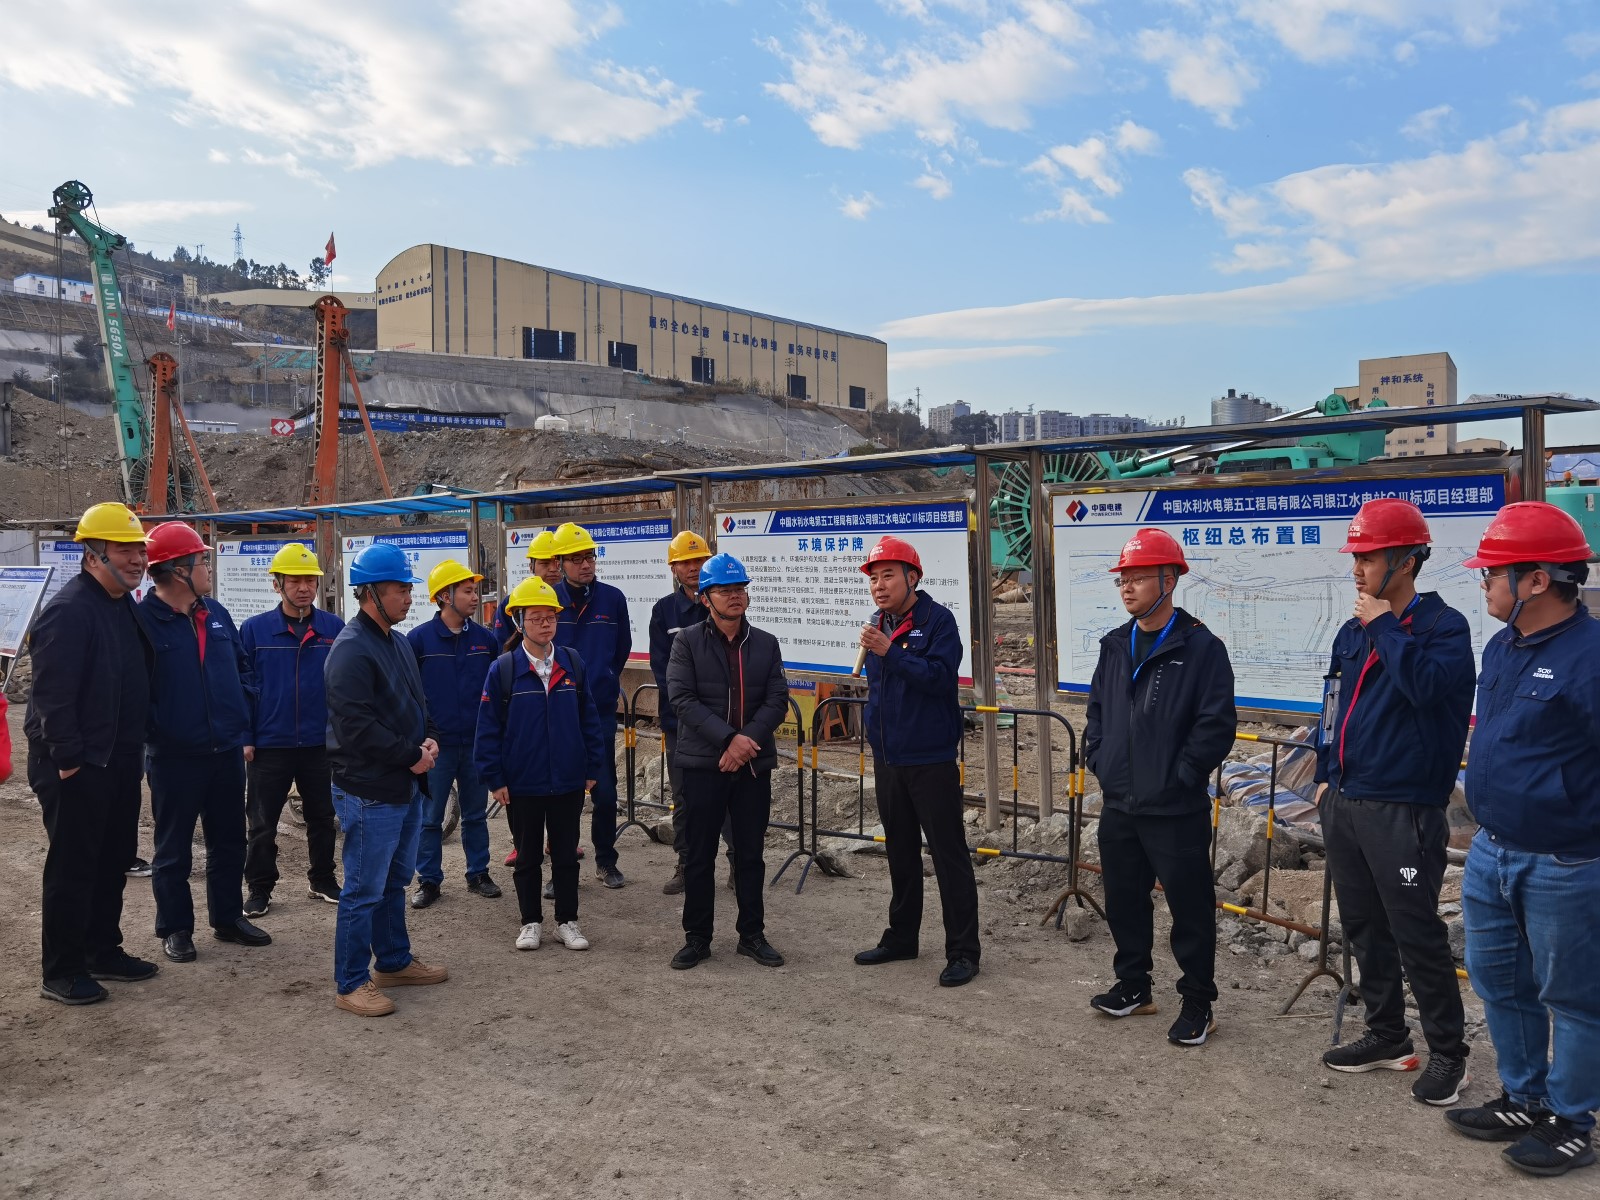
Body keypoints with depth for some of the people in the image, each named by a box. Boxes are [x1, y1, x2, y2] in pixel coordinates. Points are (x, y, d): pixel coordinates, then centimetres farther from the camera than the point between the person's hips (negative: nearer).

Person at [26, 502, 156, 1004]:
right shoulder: (69, 610, -18)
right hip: (76, 767, -9)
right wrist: (67, 758, -21)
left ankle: (103, 952, 29)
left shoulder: (125, 607, 11)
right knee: (72, 868, 0)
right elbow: (52, 692, -22)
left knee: (113, 860, 16)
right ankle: (61, 973, 11)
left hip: (119, 762, 9)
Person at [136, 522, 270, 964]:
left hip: (226, 750, 6)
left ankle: (228, 918, 30)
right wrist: (155, 731, -14)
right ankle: (175, 928, 22)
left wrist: (241, 715, 6)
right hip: (174, 756, -6)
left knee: (229, 842, 16)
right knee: (174, 849, 9)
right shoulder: (142, 619, -13)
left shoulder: (216, 613, 7)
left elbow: (243, 666, 16)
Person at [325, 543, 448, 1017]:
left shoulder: (398, 642, 12)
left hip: (405, 786, 10)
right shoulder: (351, 650, -18)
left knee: (395, 880, 20)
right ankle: (351, 984, 12)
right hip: (368, 792, -9)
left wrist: (428, 740, 1)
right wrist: (412, 756, -16)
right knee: (364, 890, 0)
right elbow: (357, 727, -24)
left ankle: (395, 962, 35)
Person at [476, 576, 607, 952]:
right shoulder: (503, 669, -7)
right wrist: (494, 779, -7)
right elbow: (488, 728, -4)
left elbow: (589, 719, 5)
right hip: (521, 785, -1)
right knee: (527, 857, 13)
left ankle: (567, 921, 24)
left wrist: (592, 768, 4)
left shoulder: (573, 664, 0)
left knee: (566, 855, 11)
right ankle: (531, 922, 26)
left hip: (568, 782, 2)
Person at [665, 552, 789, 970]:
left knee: (750, 854, 10)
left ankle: (752, 934, 22)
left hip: (753, 763, 2)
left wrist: (748, 740, -16)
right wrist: (729, 738, -19)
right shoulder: (687, 642, -2)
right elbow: (682, 698, -11)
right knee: (700, 855, 6)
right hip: (703, 763, -2)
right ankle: (697, 937, 18)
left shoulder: (766, 644, 7)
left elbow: (777, 700, 0)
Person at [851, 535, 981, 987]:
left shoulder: (937, 620, -11)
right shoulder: (878, 625, 10)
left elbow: (940, 676, -23)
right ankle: (901, 937, 30)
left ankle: (962, 951, 6)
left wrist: (890, 651, -28)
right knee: (900, 851, 17)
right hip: (888, 758, 7)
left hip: (930, 759, -7)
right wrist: (874, 725, 12)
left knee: (948, 854, -2)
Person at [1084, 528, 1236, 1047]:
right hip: (1118, 805, 7)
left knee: (1190, 906, 4)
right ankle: (1133, 987, 34)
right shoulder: (1115, 646, 10)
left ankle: (1198, 1004, 19)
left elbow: (1217, 725, -15)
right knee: (1123, 900, 17)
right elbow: (1097, 711, 19)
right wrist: (1099, 762, 8)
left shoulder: (1201, 647, -11)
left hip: (1175, 810, -7)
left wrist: (1178, 778, -15)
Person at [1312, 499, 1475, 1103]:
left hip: (1404, 810, -7)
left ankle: (1448, 1054, 16)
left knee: (1417, 935, -1)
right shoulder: (1351, 633, 12)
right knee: (1364, 928, 15)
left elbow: (1427, 683, -29)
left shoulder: (1443, 626, -9)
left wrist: (1385, 626, -18)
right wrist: (1327, 777, 18)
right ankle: (1386, 1036, 29)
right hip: (1346, 804, 7)